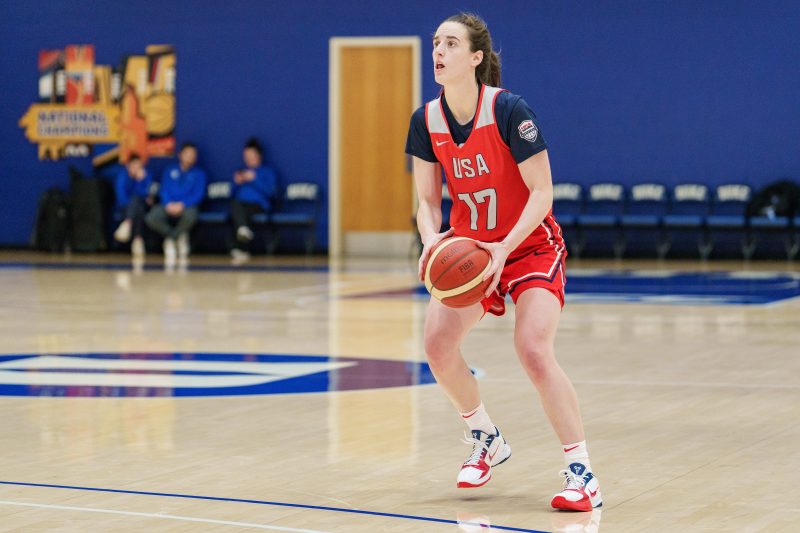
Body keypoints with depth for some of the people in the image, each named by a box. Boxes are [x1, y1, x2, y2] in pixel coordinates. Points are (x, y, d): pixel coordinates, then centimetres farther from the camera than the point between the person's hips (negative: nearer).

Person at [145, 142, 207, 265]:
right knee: (151, 218, -32)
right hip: (168, 207, 1)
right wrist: (169, 204, -15)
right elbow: (164, 190, 6)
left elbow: (198, 194, -1)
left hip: (186, 207, -1)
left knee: (190, 216, -41)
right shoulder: (170, 171, 16)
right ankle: (180, 238, -9)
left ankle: (170, 240, -10)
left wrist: (182, 204, -17)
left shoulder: (199, 173, 11)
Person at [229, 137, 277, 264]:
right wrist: (237, 183, 5)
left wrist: (254, 180, -7)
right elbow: (233, 195, 24)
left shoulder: (267, 172, 18)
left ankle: (239, 249, -42)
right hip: (241, 204, 3)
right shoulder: (240, 172, 31)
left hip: (258, 205, -3)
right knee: (235, 205, -37)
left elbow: (269, 191, -1)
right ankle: (244, 230, -65)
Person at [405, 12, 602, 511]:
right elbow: (428, 200, 0)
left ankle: (582, 473, -17)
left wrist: (504, 248, -32)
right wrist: (432, 239, -22)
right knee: (438, 343, -9)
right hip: (469, 247, 6)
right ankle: (487, 441, 17)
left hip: (531, 245, -5)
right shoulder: (426, 121, -6)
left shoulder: (509, 110, -22)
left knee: (533, 350, -23)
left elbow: (542, 194, -20)